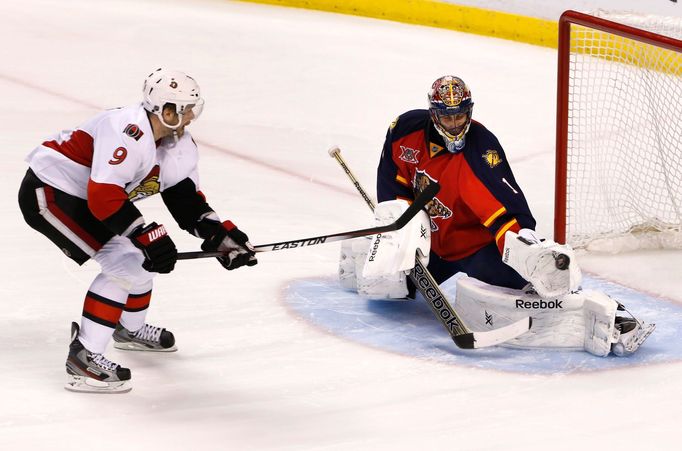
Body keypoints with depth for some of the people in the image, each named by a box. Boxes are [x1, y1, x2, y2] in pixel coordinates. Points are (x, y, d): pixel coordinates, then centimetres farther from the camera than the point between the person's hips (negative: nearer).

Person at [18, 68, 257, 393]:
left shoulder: (179, 145, 0)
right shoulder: (129, 133, -31)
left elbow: (186, 199, 7)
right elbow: (103, 197, -35)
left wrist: (219, 235, -6)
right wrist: (147, 235, -33)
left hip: (83, 196, 10)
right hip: (49, 194, -10)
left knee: (145, 254, 17)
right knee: (124, 263, -18)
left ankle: (130, 329, 39)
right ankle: (83, 357, -17)